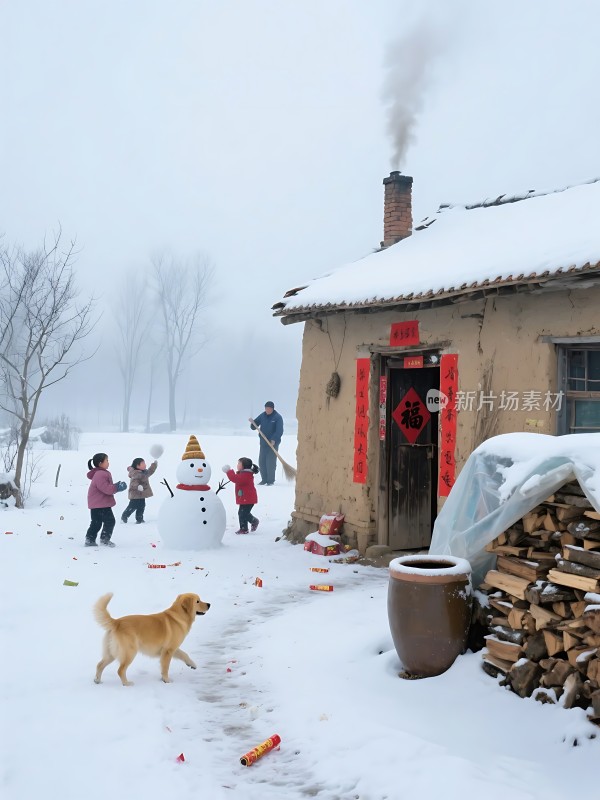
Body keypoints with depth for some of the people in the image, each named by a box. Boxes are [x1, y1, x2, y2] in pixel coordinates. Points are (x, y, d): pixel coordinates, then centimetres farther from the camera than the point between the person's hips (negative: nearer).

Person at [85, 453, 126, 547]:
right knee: (109, 520, -5)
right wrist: (117, 487, -16)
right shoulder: (100, 475, -20)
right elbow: (106, 488, -26)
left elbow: (107, 487, 21)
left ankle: (90, 539, 18)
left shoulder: (101, 473, 17)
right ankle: (105, 539, 1)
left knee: (96, 522, 16)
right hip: (101, 504, -11)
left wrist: (116, 486, 7)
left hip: (96, 504, 11)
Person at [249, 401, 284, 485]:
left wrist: (274, 439, -29)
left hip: (273, 443, -5)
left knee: (271, 462, -7)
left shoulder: (278, 417, -8)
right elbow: (254, 427, 10)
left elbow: (279, 431, -16)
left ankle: (270, 481, 1)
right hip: (263, 443, 5)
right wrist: (252, 422, -13)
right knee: (261, 462, 7)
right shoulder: (262, 416, 7)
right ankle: (264, 479, 18)